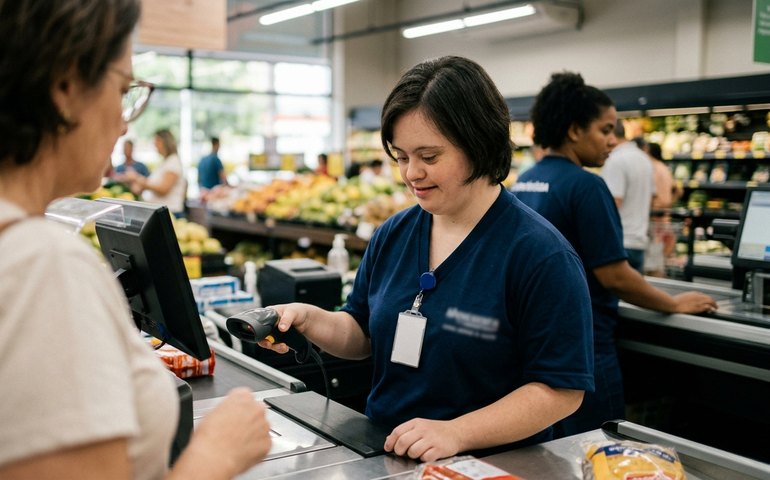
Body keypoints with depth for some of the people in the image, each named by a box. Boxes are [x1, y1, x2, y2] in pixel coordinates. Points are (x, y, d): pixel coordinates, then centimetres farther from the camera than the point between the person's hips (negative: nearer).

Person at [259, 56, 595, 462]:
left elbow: (560, 389, -13)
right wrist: (310, 319, -5)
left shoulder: (541, 255, -14)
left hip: (485, 465, -3)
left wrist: (456, 432, -22)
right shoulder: (392, 235, 6)